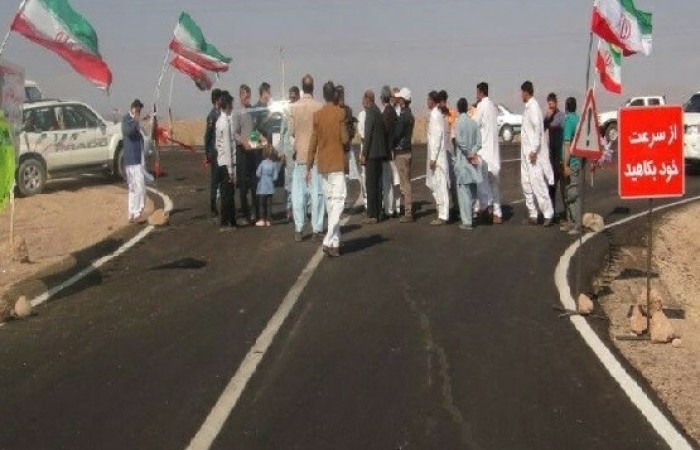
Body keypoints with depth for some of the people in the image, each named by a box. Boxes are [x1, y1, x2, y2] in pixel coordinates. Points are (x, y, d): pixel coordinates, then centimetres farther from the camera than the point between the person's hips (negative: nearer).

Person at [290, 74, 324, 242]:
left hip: (300, 154, 2)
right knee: (317, 192, 3)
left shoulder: (294, 108, -4)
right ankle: (317, 229, 2)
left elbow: (292, 131, 2)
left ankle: (299, 229, 5)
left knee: (298, 193, 7)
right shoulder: (319, 107, -10)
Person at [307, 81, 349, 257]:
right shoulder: (340, 113, -7)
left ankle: (335, 242, 13)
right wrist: (346, 139, 13)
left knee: (330, 202, 11)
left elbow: (313, 143, 4)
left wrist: (308, 167, 10)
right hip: (337, 163, -5)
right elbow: (344, 139, -11)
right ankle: (329, 241, -20)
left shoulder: (317, 115, 4)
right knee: (338, 201, -8)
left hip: (322, 164, 5)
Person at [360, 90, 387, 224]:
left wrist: (364, 154, -14)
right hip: (379, 153, 9)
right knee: (377, 184, 12)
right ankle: (378, 213, 16)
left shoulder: (370, 113, -14)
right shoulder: (378, 112, 14)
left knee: (371, 185, -7)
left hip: (372, 154, -9)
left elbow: (368, 135, -18)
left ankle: (372, 215, -7)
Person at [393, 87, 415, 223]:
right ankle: (408, 210, 18)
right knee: (406, 183, 14)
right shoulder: (409, 115, 13)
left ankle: (408, 214, -5)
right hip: (407, 150, 9)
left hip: (401, 152, -9)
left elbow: (397, 134, -17)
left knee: (404, 184, -7)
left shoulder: (403, 116, -16)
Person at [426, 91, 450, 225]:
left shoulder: (436, 115, -15)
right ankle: (442, 212, 20)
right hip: (435, 156, 9)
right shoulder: (436, 114, 12)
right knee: (432, 183, 15)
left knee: (440, 185, -4)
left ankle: (443, 216, 0)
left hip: (437, 156, -9)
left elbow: (437, 136, -19)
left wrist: (433, 158, -19)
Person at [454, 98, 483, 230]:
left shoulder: (458, 123, -10)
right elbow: (479, 142, -1)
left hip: (462, 161, -5)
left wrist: (468, 154, -10)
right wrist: (472, 153, -8)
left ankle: (467, 222, -6)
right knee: (472, 191, 15)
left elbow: (460, 141, -20)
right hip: (473, 161, 5)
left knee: (464, 191, -4)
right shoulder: (474, 123, 5)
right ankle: (470, 216, 25)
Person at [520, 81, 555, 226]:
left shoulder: (533, 107, -13)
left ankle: (548, 214, -6)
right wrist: (529, 150, 16)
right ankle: (533, 215, 16)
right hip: (526, 152, 10)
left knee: (537, 183, -10)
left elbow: (538, 128, -21)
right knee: (526, 183, 11)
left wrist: (534, 150, -23)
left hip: (533, 152, -10)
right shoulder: (527, 107, 15)